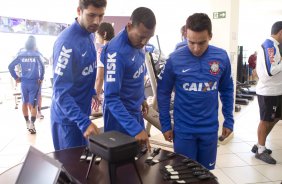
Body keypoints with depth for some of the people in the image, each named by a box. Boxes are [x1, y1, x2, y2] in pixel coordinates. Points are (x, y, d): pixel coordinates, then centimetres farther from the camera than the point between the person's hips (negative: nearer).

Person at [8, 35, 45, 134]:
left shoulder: (21, 54, 4)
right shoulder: (36, 55, -6)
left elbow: (10, 66, 0)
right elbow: (42, 67, -21)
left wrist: (16, 78, 6)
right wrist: (41, 78, -10)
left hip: (24, 82, 3)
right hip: (34, 82, -3)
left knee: (25, 102, 17)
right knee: (33, 104, -1)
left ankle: (27, 122, 29)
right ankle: (31, 123, -12)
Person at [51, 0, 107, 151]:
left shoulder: (90, 34, -1)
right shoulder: (67, 42, -26)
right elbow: (61, 91, -27)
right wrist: (84, 121, -33)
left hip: (81, 111, 8)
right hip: (67, 117, -8)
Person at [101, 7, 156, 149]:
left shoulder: (138, 42, -5)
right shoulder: (117, 51, -28)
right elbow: (111, 98, -30)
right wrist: (135, 129, -34)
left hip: (136, 111, 7)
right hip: (119, 115, -7)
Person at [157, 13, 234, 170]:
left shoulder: (221, 57, -7)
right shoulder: (175, 59, -14)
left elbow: (227, 90, 5)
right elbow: (163, 93, -4)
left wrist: (229, 120, 6)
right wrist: (166, 125, -4)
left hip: (210, 129, 2)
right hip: (183, 129, -2)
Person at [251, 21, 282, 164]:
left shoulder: (269, 44, 14)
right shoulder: (270, 45, -16)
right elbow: (270, 71, -24)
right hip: (268, 91, -10)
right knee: (266, 120, 2)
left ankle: (259, 145, 28)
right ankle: (261, 151, 17)